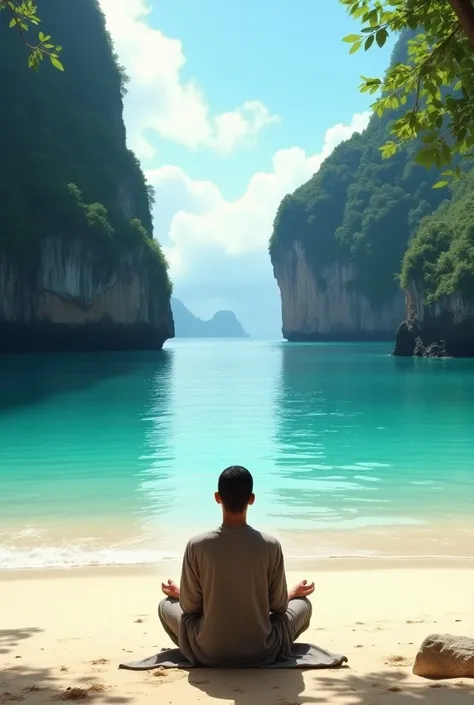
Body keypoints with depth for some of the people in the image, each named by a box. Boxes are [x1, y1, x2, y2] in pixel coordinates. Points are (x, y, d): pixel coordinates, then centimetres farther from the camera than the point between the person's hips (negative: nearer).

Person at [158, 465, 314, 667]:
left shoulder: (197, 546, -13)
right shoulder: (271, 546, -13)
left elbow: (190, 607, -3)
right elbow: (278, 606, -1)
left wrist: (178, 593, 21)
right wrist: (294, 593, 22)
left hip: (208, 654, 0)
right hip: (262, 652, 0)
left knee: (166, 605, 26)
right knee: (303, 603, 26)